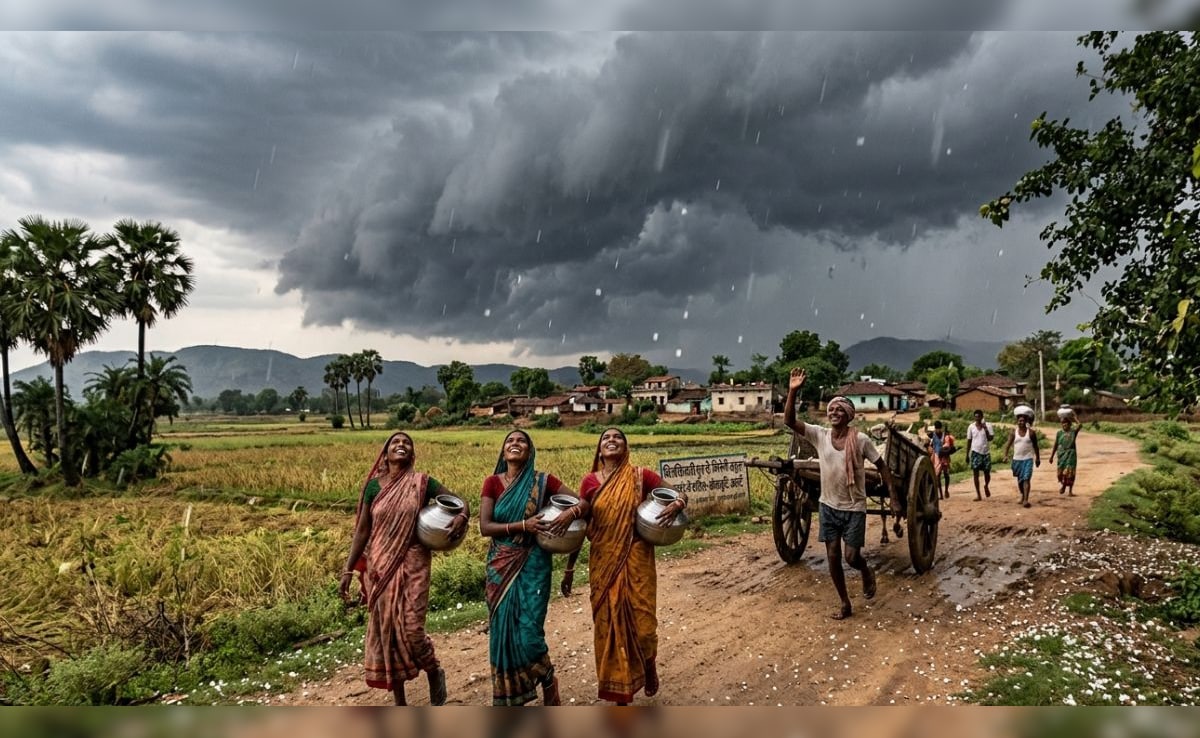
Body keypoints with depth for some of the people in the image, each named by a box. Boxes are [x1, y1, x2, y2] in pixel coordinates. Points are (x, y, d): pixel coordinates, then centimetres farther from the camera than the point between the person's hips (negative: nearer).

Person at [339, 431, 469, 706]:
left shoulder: (422, 483, -3)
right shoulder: (374, 485, 2)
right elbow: (362, 531, 5)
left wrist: (462, 516, -22)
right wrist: (348, 570, 1)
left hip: (412, 565, -2)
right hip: (380, 567, 3)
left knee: (411, 629, -11)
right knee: (385, 631, 6)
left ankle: (435, 673, 23)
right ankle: (399, 704, 22)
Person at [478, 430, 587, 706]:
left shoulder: (543, 481, -2)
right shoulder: (492, 483, 1)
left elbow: (584, 502, -1)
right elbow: (485, 527, -8)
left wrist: (570, 513, -22)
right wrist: (523, 525, -20)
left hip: (533, 564, -2)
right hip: (501, 567, 2)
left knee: (529, 632, -8)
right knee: (503, 631, 5)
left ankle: (549, 684, 19)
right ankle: (508, 696, 23)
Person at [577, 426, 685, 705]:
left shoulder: (640, 476, -3)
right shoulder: (590, 481, 1)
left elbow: (681, 494, 3)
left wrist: (677, 504, -21)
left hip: (636, 560, -1)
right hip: (603, 564, 2)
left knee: (642, 623, -2)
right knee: (609, 623, 7)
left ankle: (649, 664, 34)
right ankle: (620, 692, 25)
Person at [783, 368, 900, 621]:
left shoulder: (860, 440, -13)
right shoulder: (819, 435, -6)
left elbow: (882, 467, -4)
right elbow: (789, 421, -15)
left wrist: (894, 499, -7)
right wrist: (792, 391, -27)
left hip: (854, 508, -3)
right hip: (828, 506, 3)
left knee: (851, 557, -3)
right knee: (833, 557, 7)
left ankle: (867, 572, 35)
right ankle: (845, 604, 24)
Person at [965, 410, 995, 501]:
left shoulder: (988, 425, -2)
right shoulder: (971, 427, 2)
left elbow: (990, 438, -9)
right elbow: (969, 441, 6)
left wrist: (986, 429, -21)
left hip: (986, 452, 0)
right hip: (975, 452, 0)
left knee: (987, 473, 6)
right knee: (975, 473, -6)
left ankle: (986, 486, 39)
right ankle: (978, 494, -2)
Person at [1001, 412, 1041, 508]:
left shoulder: (1031, 432, -1)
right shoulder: (1013, 432, 0)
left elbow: (1035, 446, 8)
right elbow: (1008, 444, -5)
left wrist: (1038, 458, 11)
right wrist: (1006, 455, -19)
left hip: (1028, 459, -2)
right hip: (1017, 459, 2)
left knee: (1026, 479, -13)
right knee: (1019, 479, 14)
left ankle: (1026, 499, -16)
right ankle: (1022, 495, 35)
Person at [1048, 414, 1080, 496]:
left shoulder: (1073, 431, -2)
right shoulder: (1059, 433, 3)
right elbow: (1055, 445, 6)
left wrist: (1073, 418, -18)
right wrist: (1051, 456, 5)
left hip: (1071, 455, -2)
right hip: (1061, 455, 2)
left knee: (1070, 473, -3)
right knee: (1061, 472, 7)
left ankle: (1070, 491, 9)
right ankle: (1063, 485, 36)